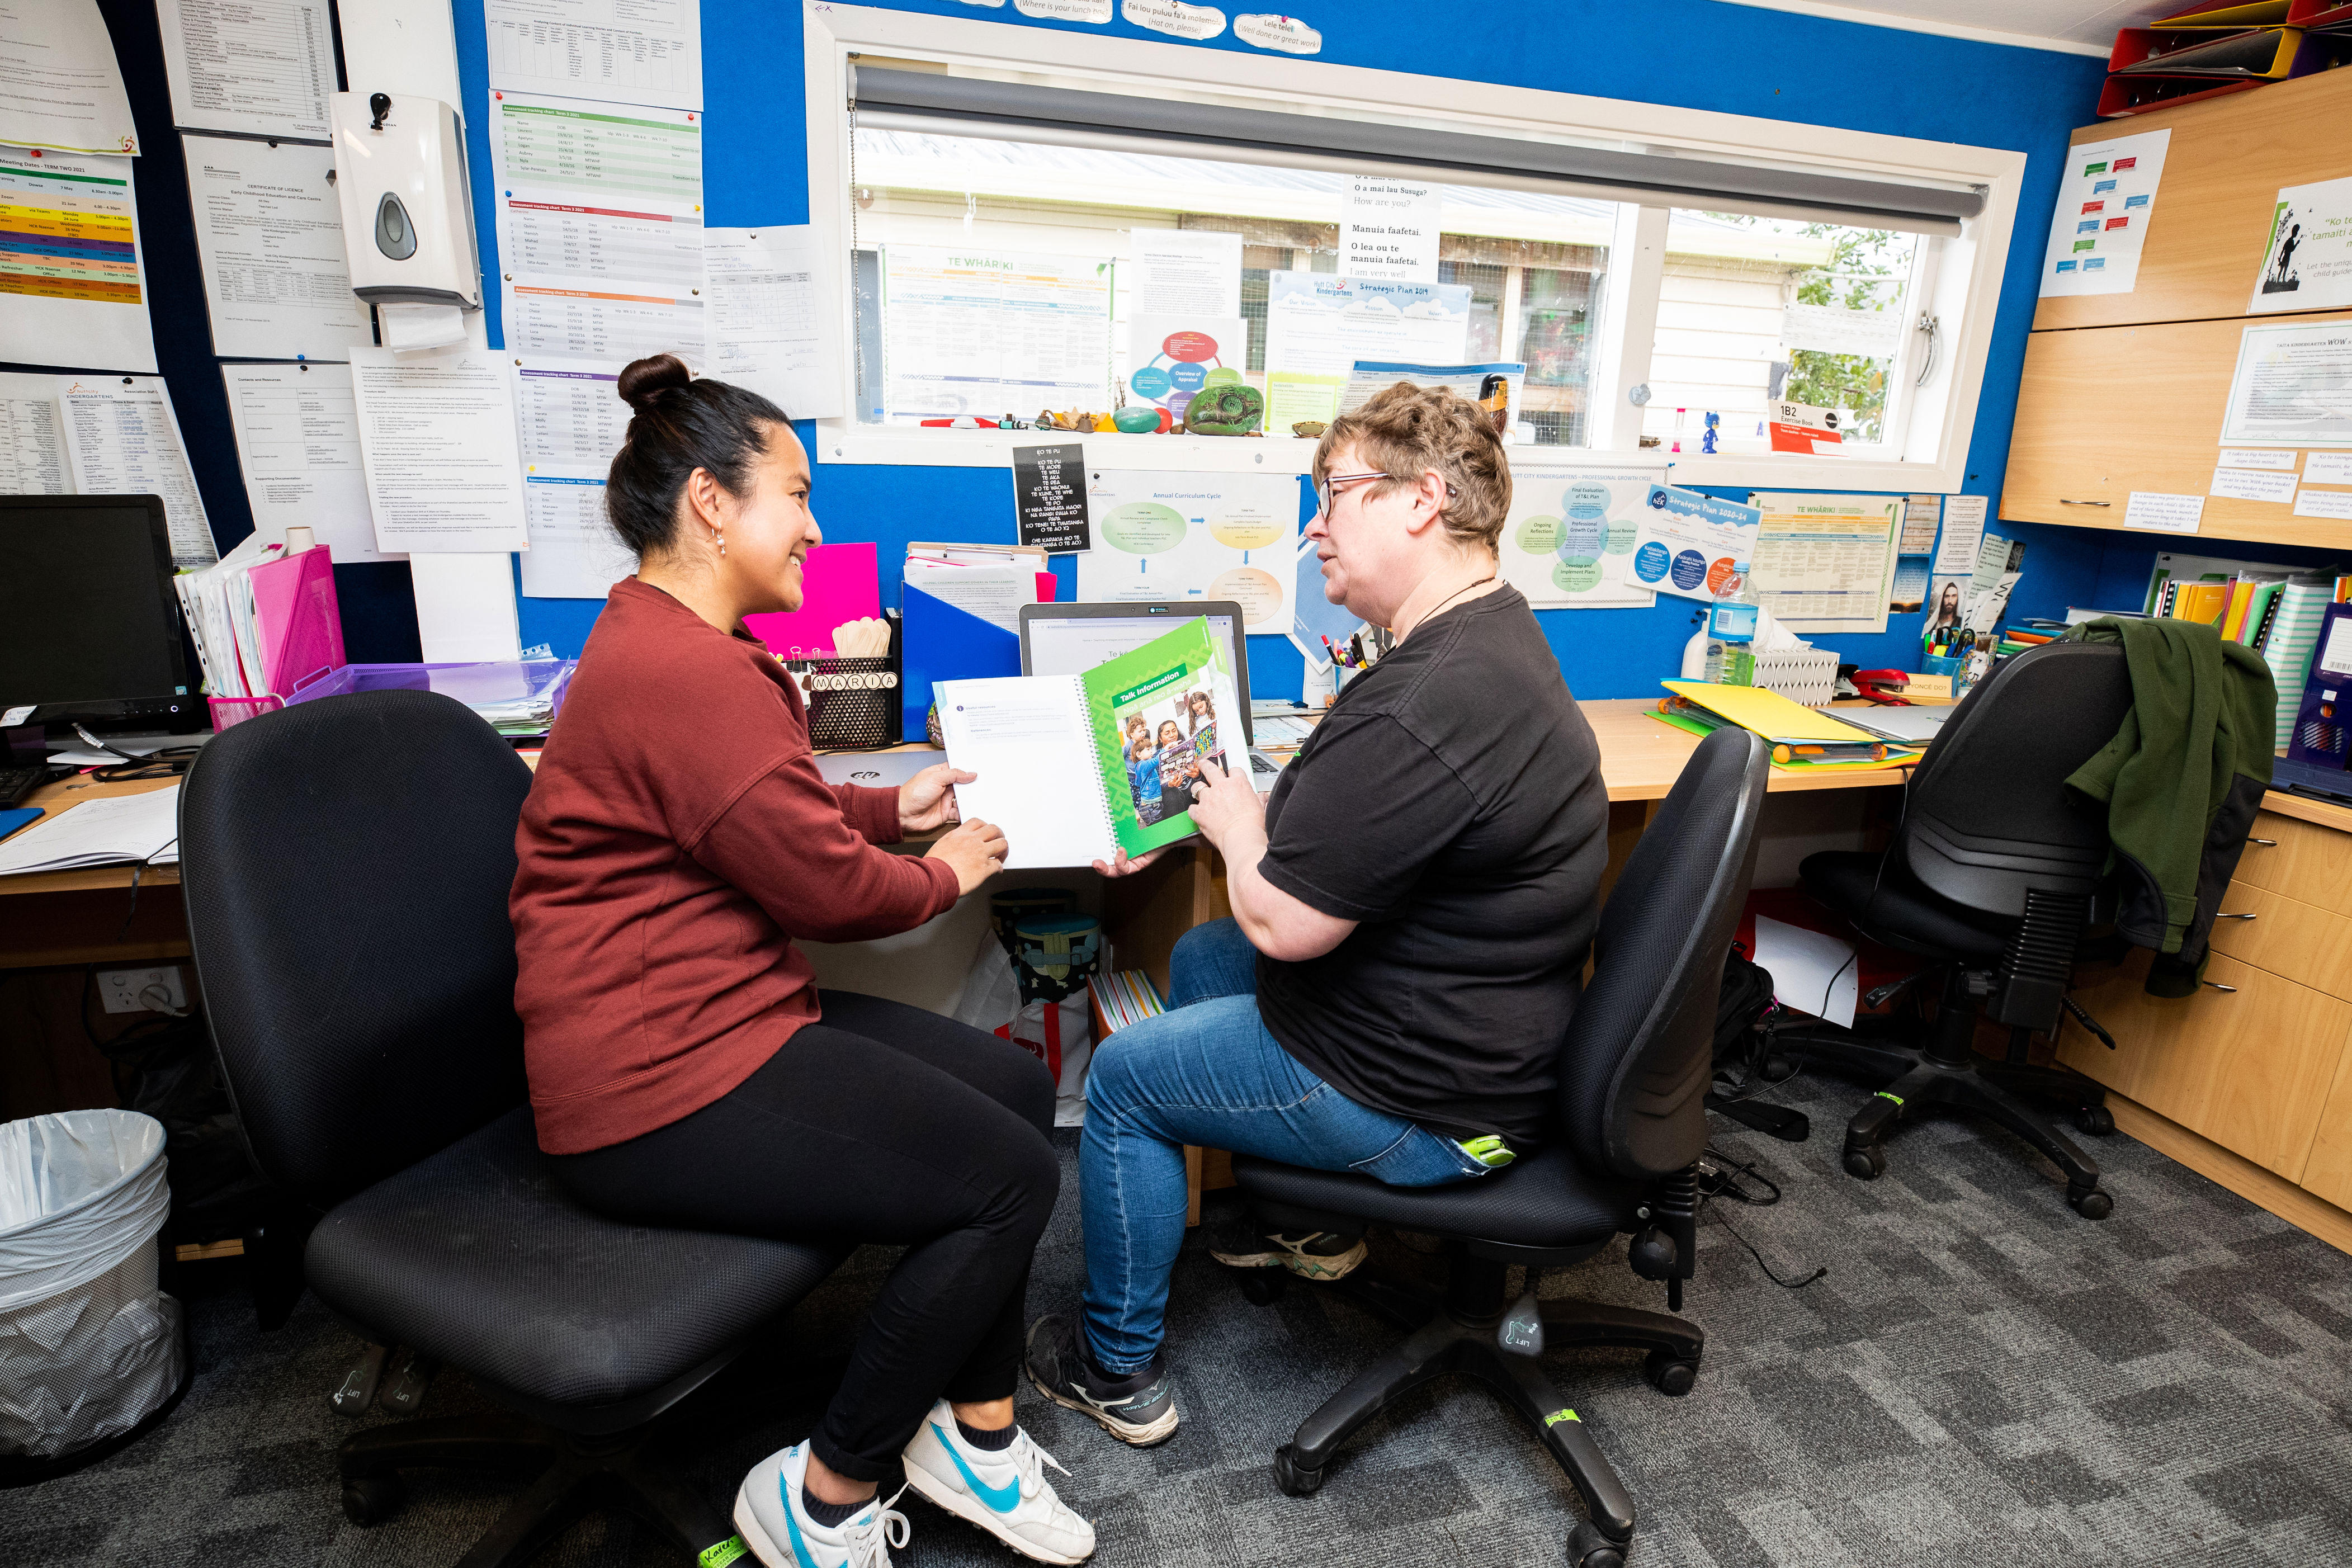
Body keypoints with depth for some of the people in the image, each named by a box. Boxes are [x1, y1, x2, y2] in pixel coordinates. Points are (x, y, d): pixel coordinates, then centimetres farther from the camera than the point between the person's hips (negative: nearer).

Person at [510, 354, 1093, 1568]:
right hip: (661, 1083, -11)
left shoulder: (666, 639, 15)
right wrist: (942, 875, 0)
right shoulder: (689, 672, -23)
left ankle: (975, 1432, 17)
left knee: (1017, 1089, 7)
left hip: (717, 1015, 11)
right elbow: (828, 888, -19)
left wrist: (890, 808, 14)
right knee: (1009, 1177, -12)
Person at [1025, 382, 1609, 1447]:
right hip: (1487, 1029, 10)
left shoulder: (1425, 708, -33)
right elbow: (1357, 821, 12)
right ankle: (1303, 1221, 36)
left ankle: (1118, 1371, 26)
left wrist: (1238, 828, -7)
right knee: (1202, 956, 24)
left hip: (1426, 1103, -10)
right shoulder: (1491, 636, 4)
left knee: (1121, 1076, 5)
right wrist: (1192, 821, 5)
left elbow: (1282, 920, -28)